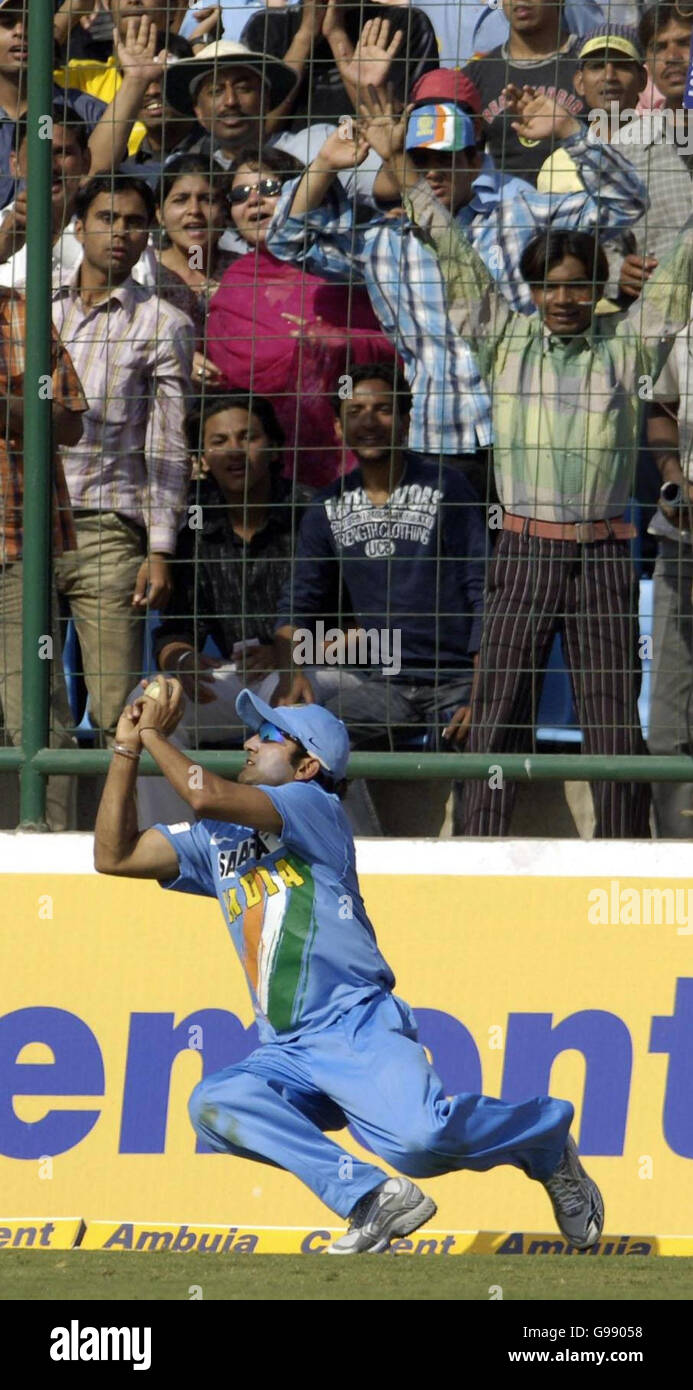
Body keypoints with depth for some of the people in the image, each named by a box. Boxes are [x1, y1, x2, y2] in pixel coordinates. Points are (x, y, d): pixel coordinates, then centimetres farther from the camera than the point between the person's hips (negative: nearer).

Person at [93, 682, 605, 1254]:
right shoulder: (218, 841, 23)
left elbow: (208, 796, -14)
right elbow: (114, 854, 21)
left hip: (358, 1027, -7)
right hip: (287, 1053, 7)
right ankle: (371, 1197, -26)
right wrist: (128, 748, 14)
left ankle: (545, 1136, 2)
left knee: (417, 1135, -32)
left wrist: (153, 735, 0)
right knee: (214, 1103, -26)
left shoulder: (315, 807, 0)